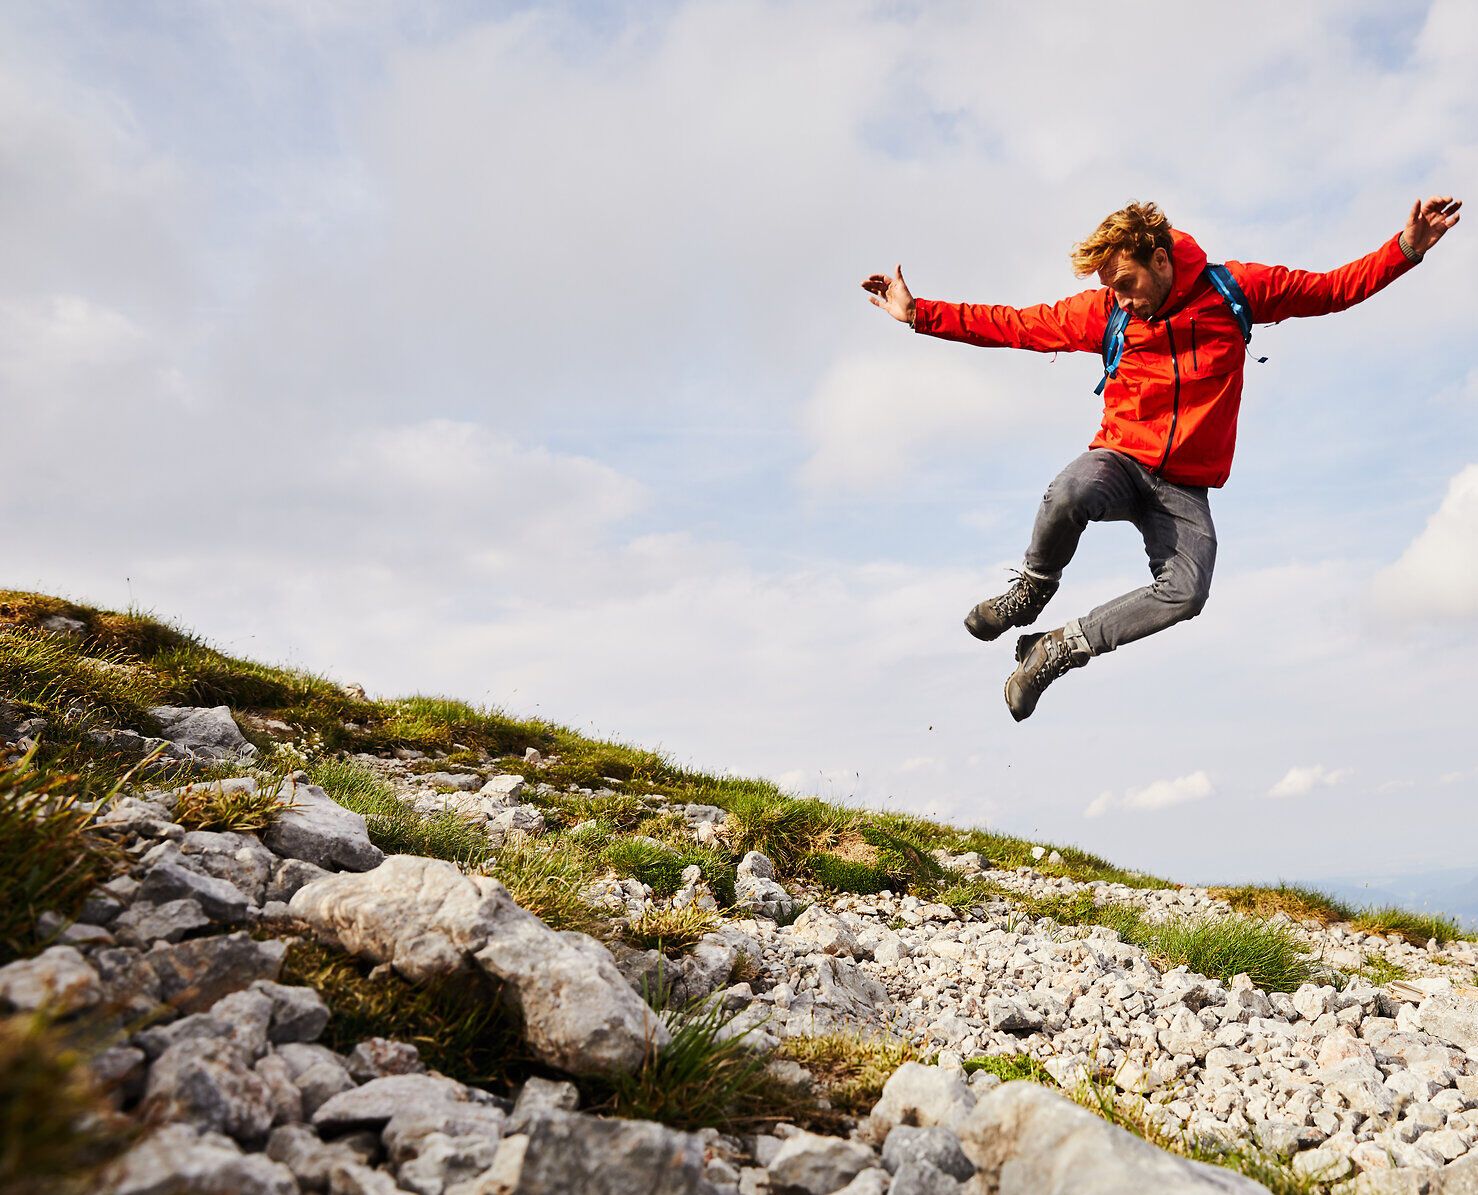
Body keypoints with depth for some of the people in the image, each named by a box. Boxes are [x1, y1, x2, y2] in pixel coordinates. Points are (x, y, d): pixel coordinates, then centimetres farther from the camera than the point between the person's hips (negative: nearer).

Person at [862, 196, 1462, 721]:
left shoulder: (1234, 289, 1)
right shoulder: (1103, 311, 2)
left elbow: (1333, 288, 9)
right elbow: (1013, 325, 4)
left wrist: (1405, 249, -5)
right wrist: (919, 312, 0)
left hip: (1184, 486, 1)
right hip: (1120, 459, 0)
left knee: (1186, 593, -27)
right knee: (1067, 495, -38)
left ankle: (1058, 647, -10)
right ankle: (1030, 591, -8)